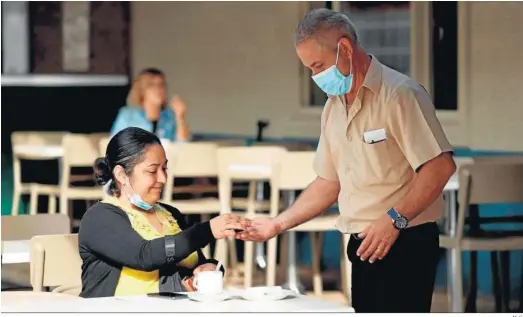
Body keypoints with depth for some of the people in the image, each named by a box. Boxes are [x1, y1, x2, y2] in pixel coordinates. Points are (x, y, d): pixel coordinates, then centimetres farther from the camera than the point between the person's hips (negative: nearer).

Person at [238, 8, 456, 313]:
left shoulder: (398, 94, -11)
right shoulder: (334, 107, 15)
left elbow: (440, 165, -18)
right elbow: (329, 182, 20)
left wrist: (394, 219, -22)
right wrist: (279, 223, 11)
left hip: (404, 244, -8)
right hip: (364, 247, 8)